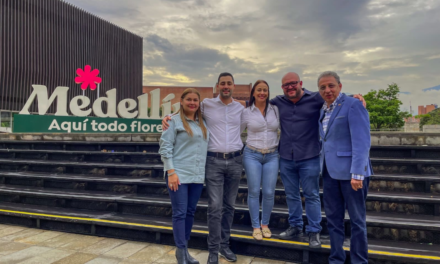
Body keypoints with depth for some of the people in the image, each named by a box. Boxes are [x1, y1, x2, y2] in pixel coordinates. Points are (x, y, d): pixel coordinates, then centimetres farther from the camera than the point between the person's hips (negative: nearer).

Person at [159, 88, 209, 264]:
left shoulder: (202, 123, 12)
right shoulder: (174, 121, -5)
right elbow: (165, 147, -10)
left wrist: (204, 172, 11)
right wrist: (171, 172, -16)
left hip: (197, 176, 6)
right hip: (179, 175, -6)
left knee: (190, 212, 13)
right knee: (180, 213, 1)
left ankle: (184, 249, 28)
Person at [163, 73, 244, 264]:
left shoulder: (240, 108, 10)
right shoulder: (206, 104, 1)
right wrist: (168, 118, -7)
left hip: (235, 161, 3)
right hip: (214, 161, -3)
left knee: (229, 206, 11)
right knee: (215, 207, -4)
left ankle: (225, 245, 26)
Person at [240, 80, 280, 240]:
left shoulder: (275, 110, 4)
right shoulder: (246, 112, 0)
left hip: (272, 156, 2)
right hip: (252, 155, -1)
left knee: (269, 192, 3)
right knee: (254, 192, 2)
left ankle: (265, 224, 26)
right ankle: (256, 227, 20)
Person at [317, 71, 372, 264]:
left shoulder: (353, 105, -9)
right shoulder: (324, 110, 14)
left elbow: (361, 142, -17)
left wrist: (357, 173, -23)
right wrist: (323, 167, 10)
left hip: (350, 172, -7)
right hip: (330, 172, 7)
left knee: (356, 219, 7)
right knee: (333, 218, 14)